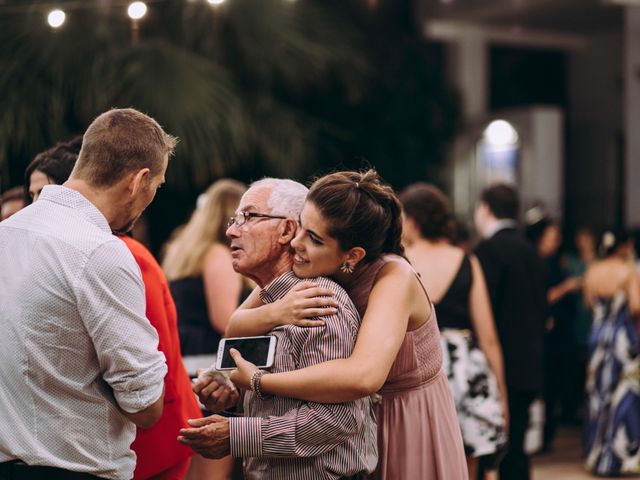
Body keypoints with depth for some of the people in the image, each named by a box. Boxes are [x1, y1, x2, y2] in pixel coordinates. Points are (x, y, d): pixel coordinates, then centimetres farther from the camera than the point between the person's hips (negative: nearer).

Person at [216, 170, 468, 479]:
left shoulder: (394, 278, -27)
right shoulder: (314, 272, -12)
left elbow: (364, 376, -43)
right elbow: (234, 330, -12)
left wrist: (256, 381, -35)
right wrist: (273, 313, -34)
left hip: (411, 429, -5)